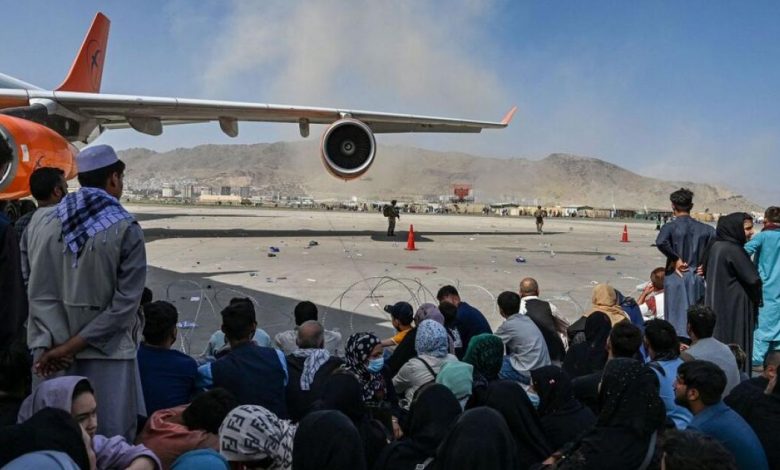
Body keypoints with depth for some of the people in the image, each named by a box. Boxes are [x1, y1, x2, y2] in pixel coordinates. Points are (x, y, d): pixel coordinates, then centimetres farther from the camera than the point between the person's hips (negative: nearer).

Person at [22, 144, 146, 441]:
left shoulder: (40, 221, 2)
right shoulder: (125, 229, -10)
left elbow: (36, 290, -3)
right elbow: (125, 303, -13)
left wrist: (54, 343, -7)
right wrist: (73, 345, -10)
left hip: (50, 350, 5)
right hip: (106, 350, -4)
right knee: (110, 439, 7)